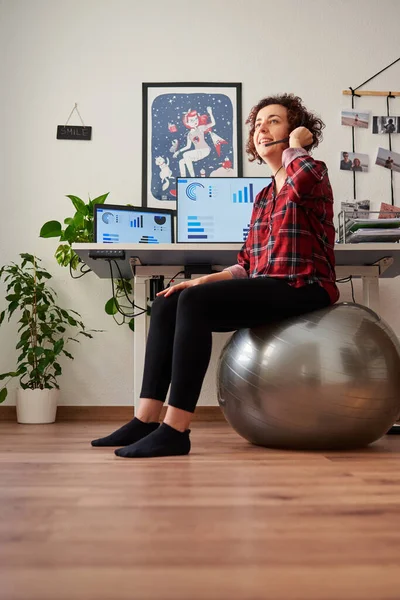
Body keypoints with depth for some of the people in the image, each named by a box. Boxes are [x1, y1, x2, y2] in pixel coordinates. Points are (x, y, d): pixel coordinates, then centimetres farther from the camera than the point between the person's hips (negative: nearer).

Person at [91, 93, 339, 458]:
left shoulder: (314, 171, 1)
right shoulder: (263, 198, 22)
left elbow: (302, 181, -28)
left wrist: (295, 145, -6)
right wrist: (204, 280, 1)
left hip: (302, 289, -8)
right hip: (267, 289, 8)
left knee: (195, 302, -27)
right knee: (166, 305, -5)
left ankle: (176, 430, -26)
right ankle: (146, 420, -9)